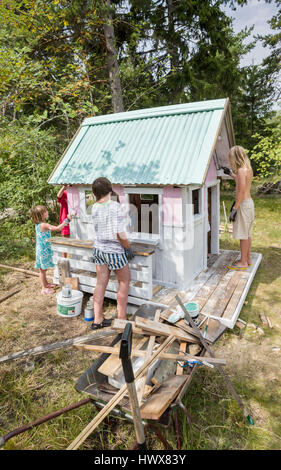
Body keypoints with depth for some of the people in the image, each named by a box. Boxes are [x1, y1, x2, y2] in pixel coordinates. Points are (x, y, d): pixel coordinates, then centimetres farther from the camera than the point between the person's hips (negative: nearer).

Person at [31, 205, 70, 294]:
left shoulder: (38, 224, 8)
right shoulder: (44, 225, -22)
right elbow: (57, 229, -27)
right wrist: (66, 221, -18)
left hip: (41, 249, 9)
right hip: (44, 250, -9)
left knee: (43, 269, 19)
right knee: (43, 269, 1)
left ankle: (45, 284, 34)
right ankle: (44, 288, 10)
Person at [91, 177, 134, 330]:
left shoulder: (94, 207, 1)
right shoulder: (115, 206, -19)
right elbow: (120, 234, -21)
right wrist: (129, 248, -8)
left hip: (98, 248, 6)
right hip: (114, 250, -6)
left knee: (101, 283, 12)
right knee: (124, 282, 12)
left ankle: (97, 320, 20)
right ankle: (122, 319, 20)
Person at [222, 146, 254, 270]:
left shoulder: (241, 170, -17)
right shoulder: (248, 169, 10)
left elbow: (241, 192, -22)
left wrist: (234, 209, -21)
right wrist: (231, 174, 34)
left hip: (243, 204, -9)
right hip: (249, 202, 9)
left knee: (243, 235, -2)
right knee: (247, 234, 16)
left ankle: (243, 262, 6)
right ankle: (248, 259, 26)